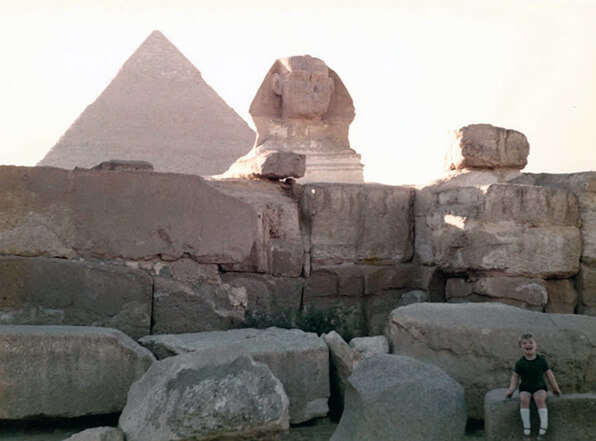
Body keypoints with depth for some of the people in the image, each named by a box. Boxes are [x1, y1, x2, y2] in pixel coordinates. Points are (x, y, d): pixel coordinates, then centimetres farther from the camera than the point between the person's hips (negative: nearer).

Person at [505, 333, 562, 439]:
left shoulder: (542, 360, -3)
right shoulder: (520, 363, -3)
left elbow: (549, 374, 6)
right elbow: (515, 376, 6)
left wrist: (555, 388, 9)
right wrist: (511, 389, -2)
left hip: (540, 387, -1)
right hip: (525, 388, 1)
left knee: (540, 399, -30)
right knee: (523, 399, -29)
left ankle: (543, 426, -21)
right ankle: (526, 427, -22)